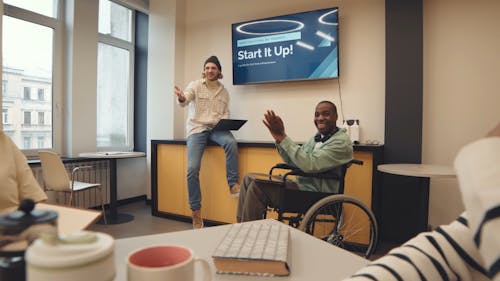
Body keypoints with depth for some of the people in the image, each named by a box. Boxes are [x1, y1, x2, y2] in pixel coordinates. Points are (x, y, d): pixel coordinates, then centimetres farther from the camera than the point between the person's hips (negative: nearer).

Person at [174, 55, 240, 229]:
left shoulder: (224, 91, 14)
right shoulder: (195, 85, 4)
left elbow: (226, 112, 14)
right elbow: (185, 100, -15)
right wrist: (181, 98, -40)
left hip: (216, 128, 2)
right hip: (197, 128, -2)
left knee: (231, 142, -34)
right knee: (192, 169, -17)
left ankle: (233, 185, -23)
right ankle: (196, 211, -2)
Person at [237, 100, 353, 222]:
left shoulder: (341, 141, -13)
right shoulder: (317, 138, 13)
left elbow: (310, 164, -27)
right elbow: (293, 161, 9)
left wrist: (283, 136, -23)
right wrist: (278, 138, -8)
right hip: (301, 185, 9)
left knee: (257, 186, -21)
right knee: (249, 178, 3)